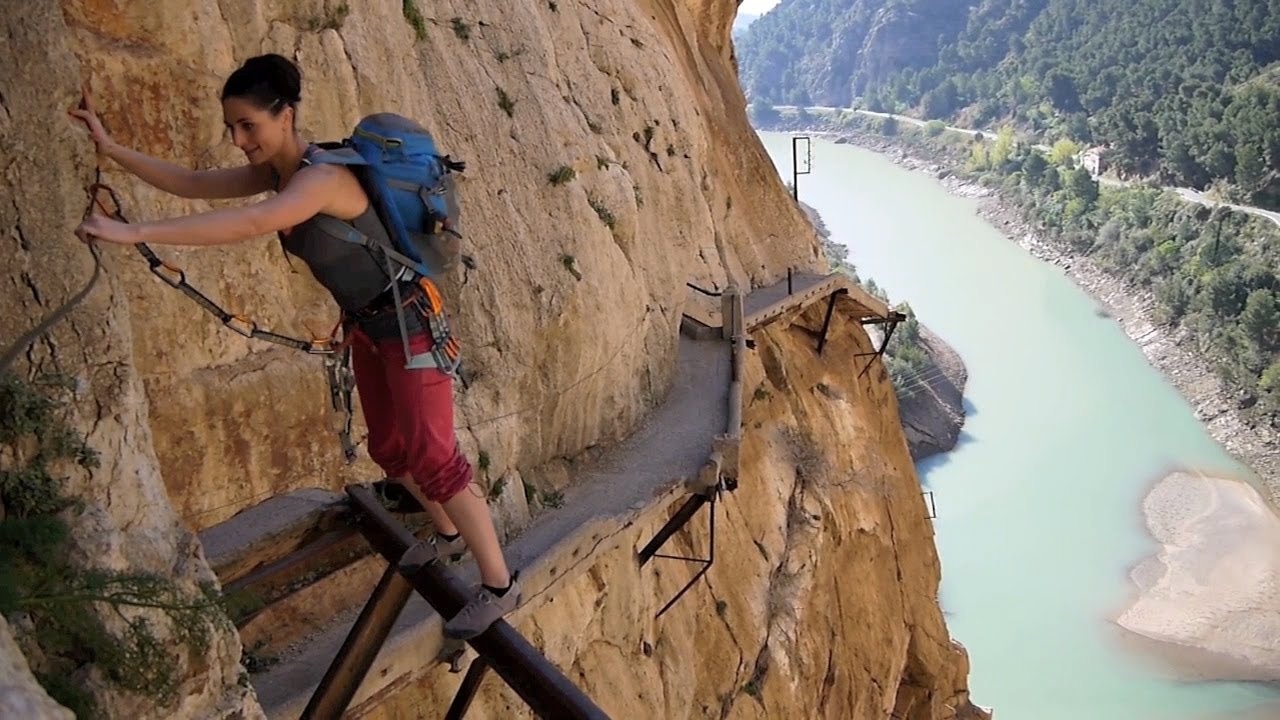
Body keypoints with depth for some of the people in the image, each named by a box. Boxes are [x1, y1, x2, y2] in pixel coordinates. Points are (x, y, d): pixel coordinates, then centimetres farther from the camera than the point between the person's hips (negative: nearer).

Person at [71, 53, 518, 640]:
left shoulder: (323, 178, -29)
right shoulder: (277, 172, -1)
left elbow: (250, 225, -44)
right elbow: (192, 184, 6)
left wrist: (133, 233, -45)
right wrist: (111, 149, -3)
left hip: (408, 325, -9)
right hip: (367, 326, 9)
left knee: (433, 460, -6)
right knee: (390, 450, 20)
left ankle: (498, 585, 5)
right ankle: (449, 534, 44)